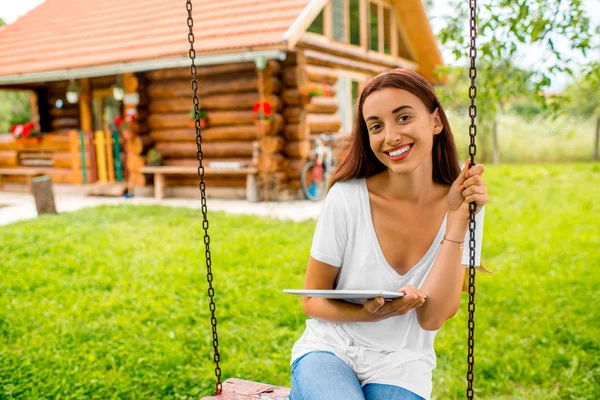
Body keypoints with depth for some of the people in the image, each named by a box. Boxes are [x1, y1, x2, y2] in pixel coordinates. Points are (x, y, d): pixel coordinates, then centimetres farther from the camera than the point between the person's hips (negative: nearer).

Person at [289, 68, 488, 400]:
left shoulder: (460, 205, -8)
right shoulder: (347, 198, -13)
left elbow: (432, 317, -14)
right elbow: (312, 301, -4)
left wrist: (458, 219, -20)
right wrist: (374, 313, -21)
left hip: (399, 369, 2)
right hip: (329, 350, -2)